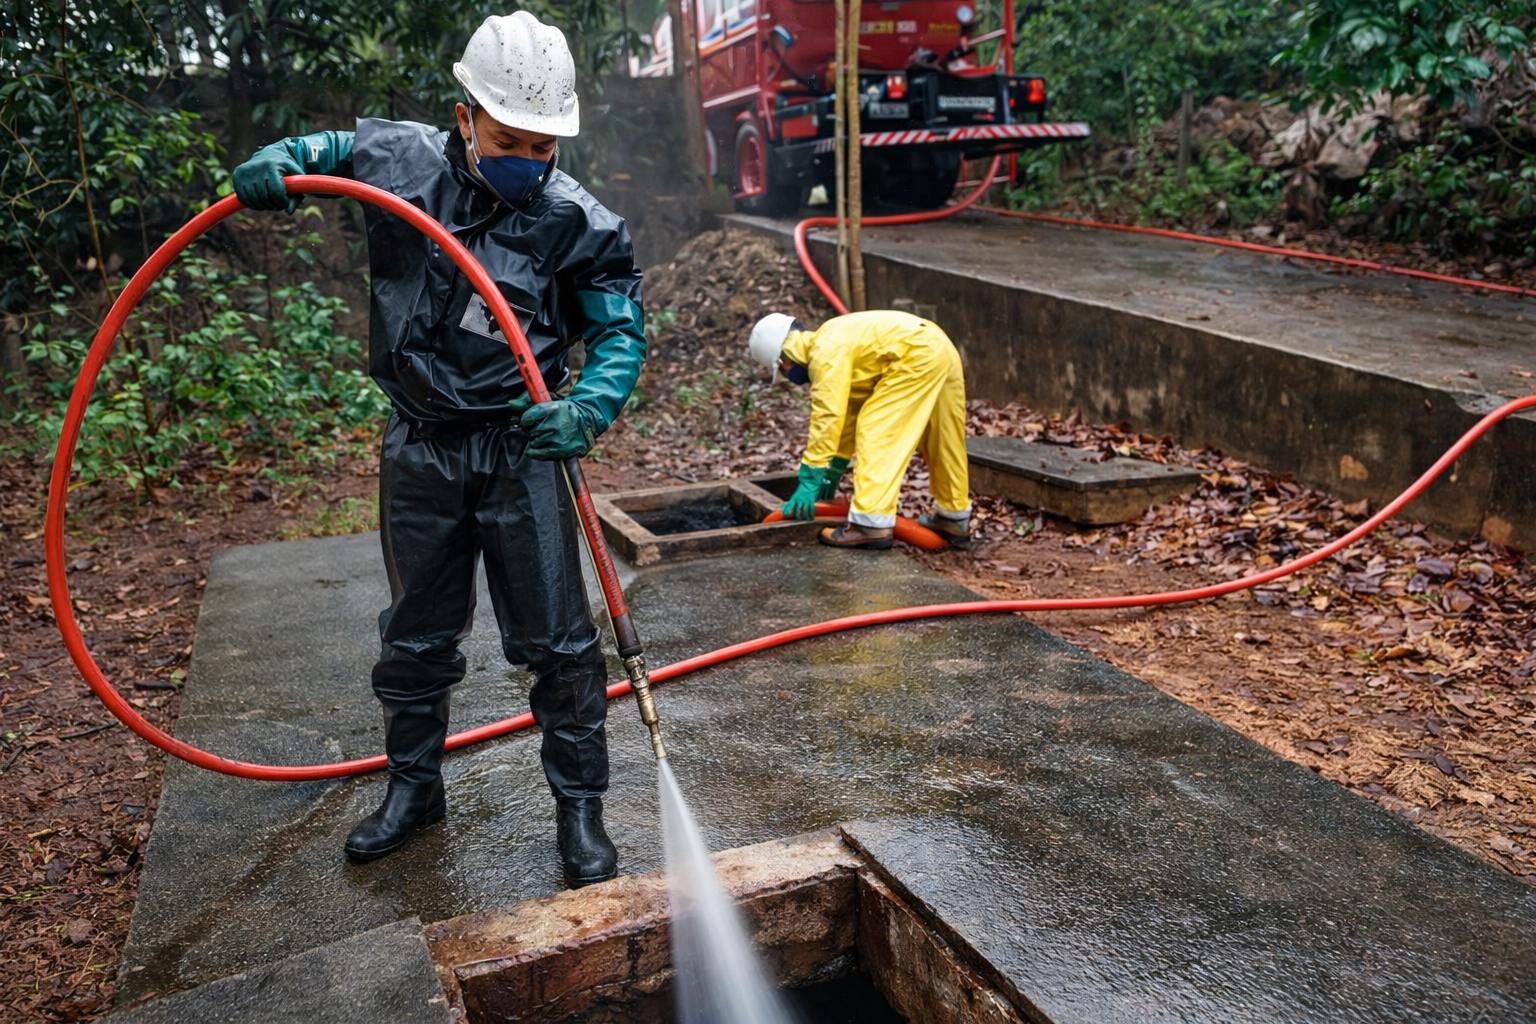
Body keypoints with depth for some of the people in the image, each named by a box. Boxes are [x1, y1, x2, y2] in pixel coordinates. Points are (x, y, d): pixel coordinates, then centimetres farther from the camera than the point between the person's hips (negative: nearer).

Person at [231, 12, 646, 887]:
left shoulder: (579, 223, -12)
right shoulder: (400, 160, -4)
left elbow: (621, 333, -12)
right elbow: (327, 148, 17)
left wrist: (585, 409, -32)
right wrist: (277, 162, -7)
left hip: (519, 450, -3)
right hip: (420, 451, 3)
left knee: (556, 638, 1)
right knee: (417, 633, 17)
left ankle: (581, 806, 18)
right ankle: (415, 788, 37)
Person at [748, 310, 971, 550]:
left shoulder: (825, 352, -10)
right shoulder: (835, 343, 21)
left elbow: (827, 416, -17)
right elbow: (850, 412, 27)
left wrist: (810, 478, -13)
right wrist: (834, 468, 32)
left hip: (917, 357, -11)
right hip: (941, 350, 11)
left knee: (875, 432, -10)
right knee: (940, 442, 20)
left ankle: (871, 525, -14)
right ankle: (955, 520, 33)